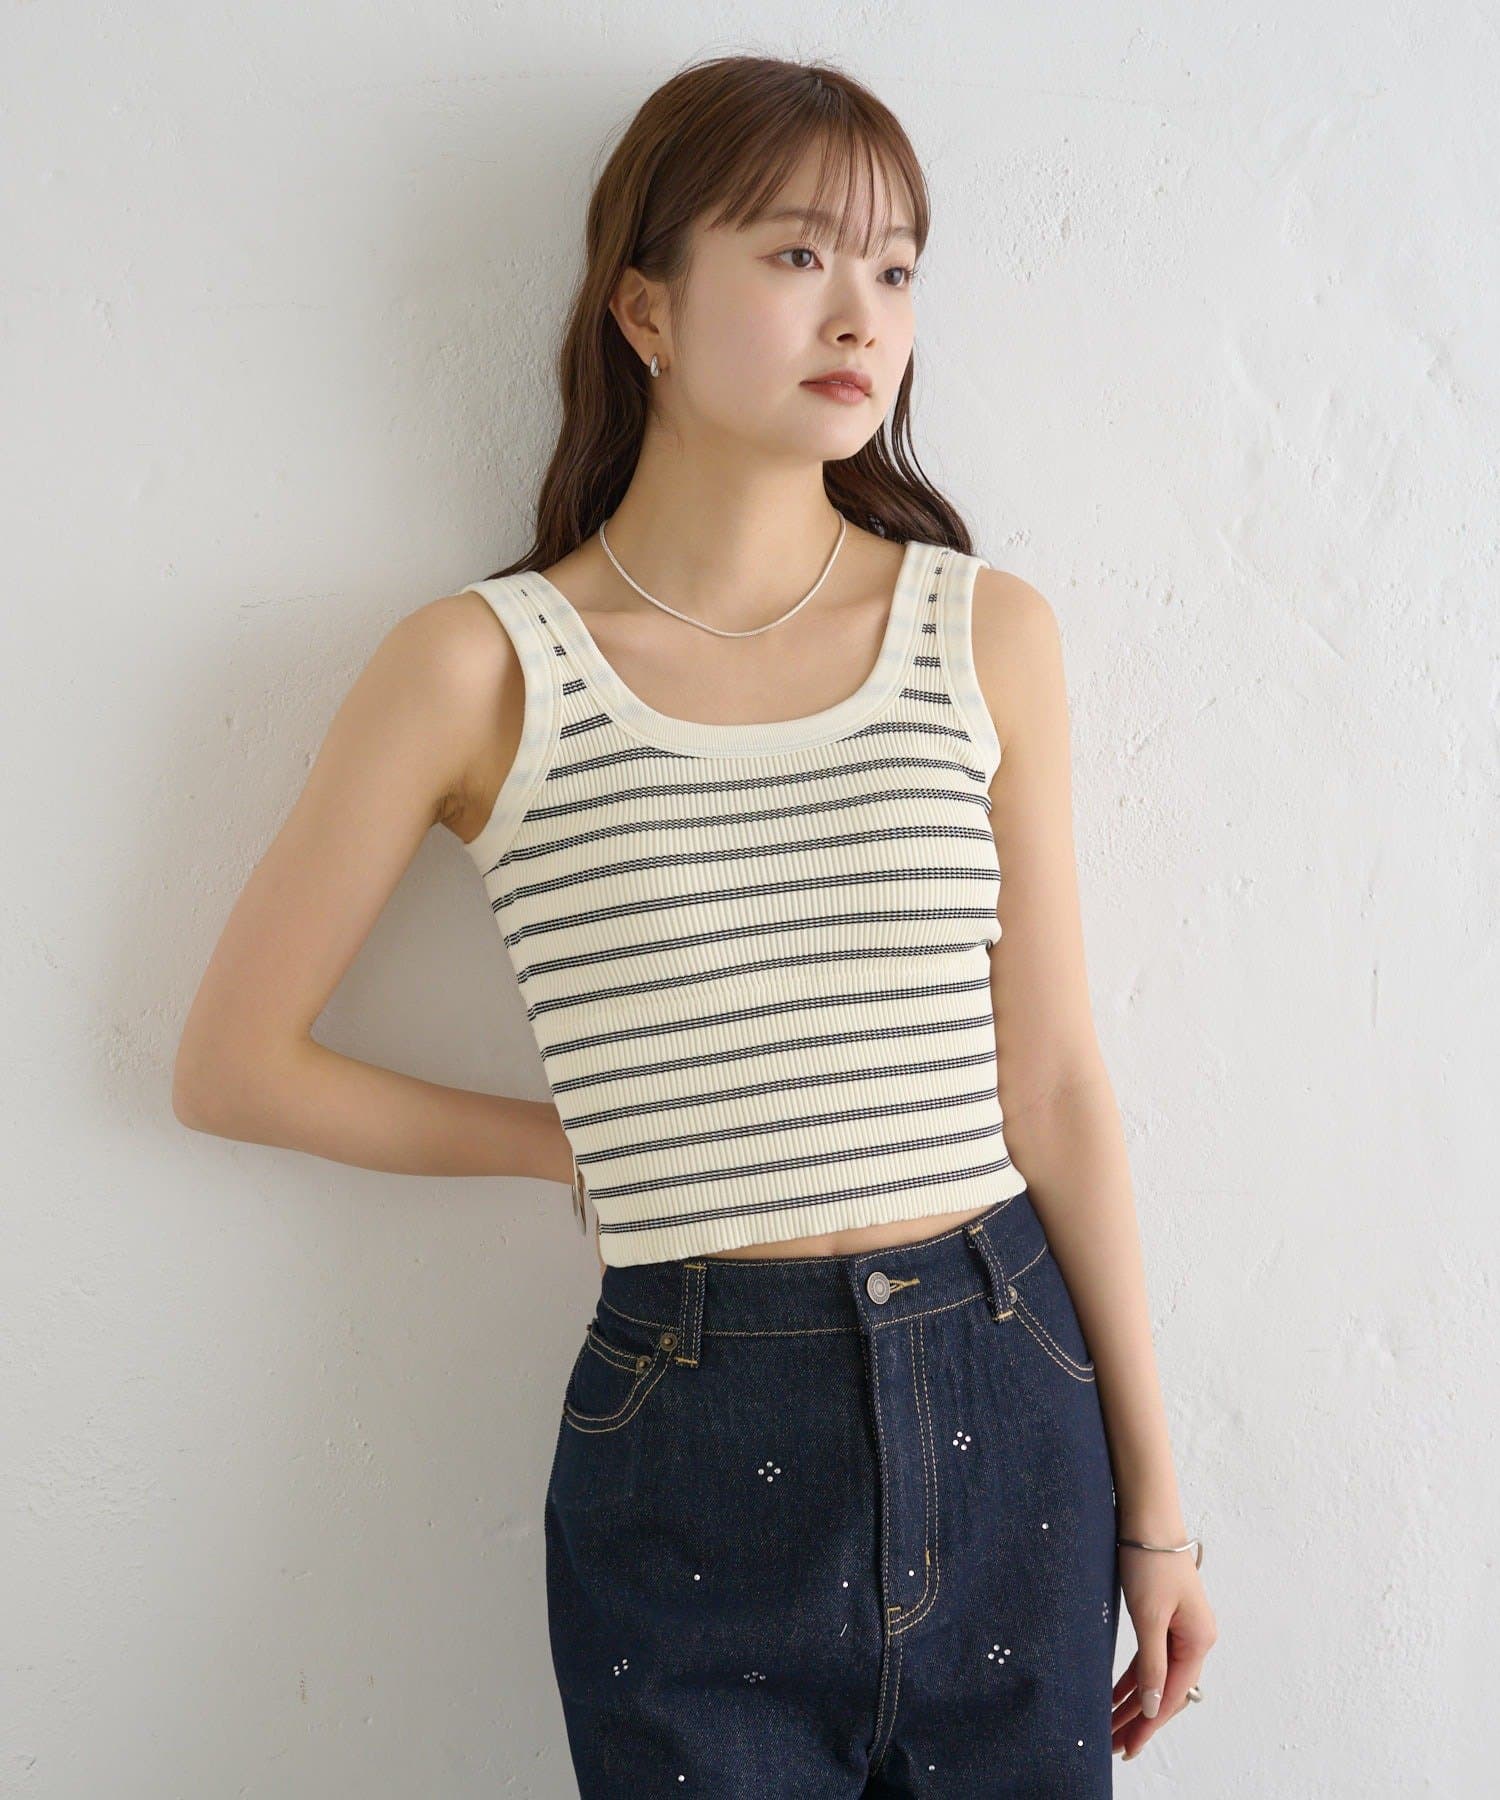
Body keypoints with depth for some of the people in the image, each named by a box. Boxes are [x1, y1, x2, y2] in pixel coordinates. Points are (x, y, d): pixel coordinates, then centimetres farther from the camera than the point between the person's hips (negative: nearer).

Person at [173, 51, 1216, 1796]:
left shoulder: (987, 633, 1)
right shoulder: (485, 665, -6)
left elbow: (1051, 1082, 2)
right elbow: (233, 1065, 2)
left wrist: (1152, 1500, 4)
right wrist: (580, 1145, 3)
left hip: (1008, 1407, 3)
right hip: (695, 1450, -2)